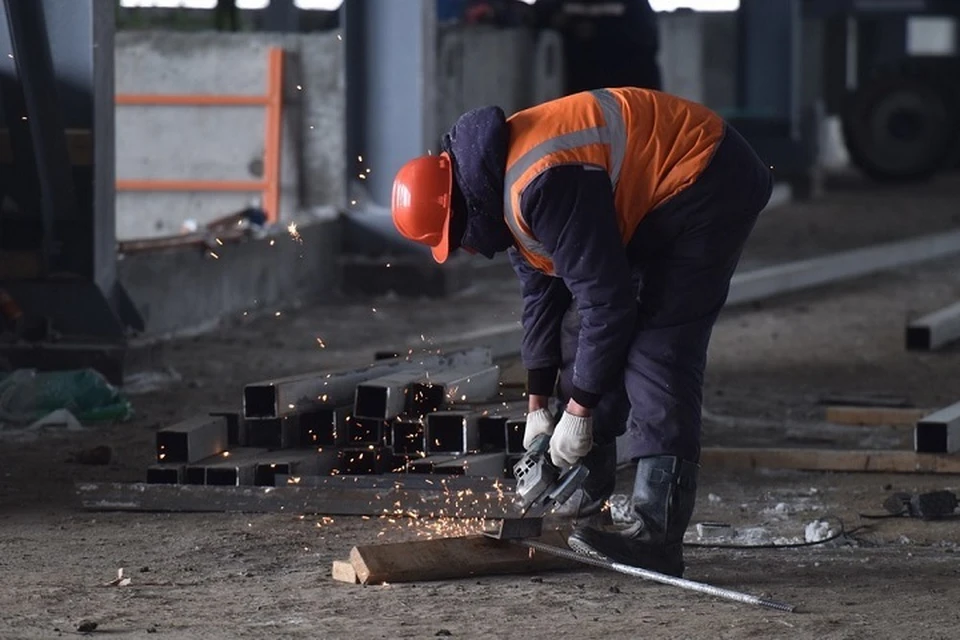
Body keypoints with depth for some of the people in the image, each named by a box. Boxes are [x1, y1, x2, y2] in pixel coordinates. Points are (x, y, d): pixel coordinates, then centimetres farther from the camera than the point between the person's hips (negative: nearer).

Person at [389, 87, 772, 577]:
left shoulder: (539, 188, -30)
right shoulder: (500, 187, 3)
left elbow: (607, 299, -27)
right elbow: (541, 293, 13)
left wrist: (579, 410, -17)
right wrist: (537, 407, 12)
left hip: (707, 184, -11)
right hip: (652, 202, 11)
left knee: (657, 351, -18)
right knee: (582, 336, 9)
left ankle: (657, 535, -22)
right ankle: (580, 506, 16)